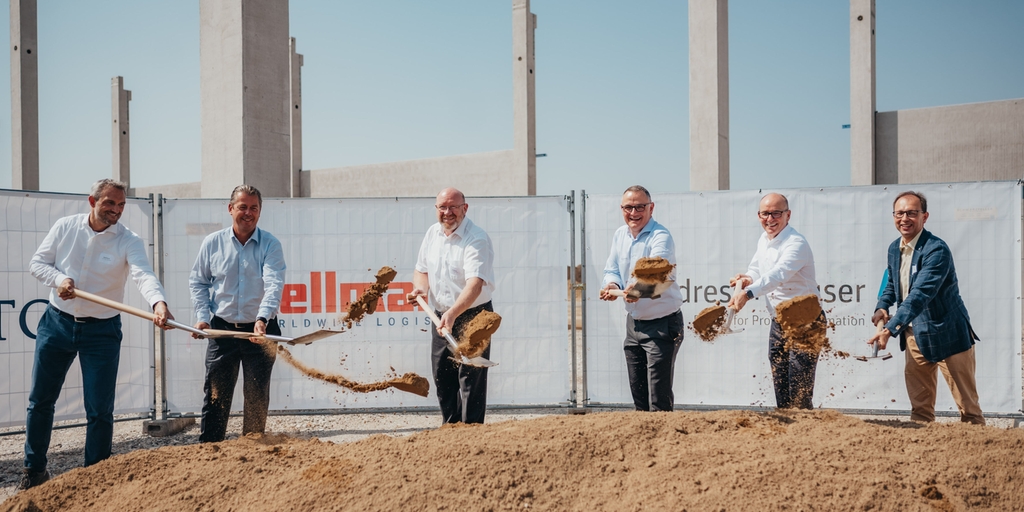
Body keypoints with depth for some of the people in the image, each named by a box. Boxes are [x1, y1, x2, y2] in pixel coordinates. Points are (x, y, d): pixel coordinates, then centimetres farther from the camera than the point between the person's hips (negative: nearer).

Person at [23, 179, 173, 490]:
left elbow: (144, 275, -27)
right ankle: (34, 470, 27)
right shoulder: (65, 227, -1)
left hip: (101, 330, -2)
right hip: (58, 322, 3)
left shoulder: (129, 241, -10)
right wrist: (59, 278, -16)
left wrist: (158, 302, -48)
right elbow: (37, 262, 5)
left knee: (100, 410, -3)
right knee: (40, 400, 11)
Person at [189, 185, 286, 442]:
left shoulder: (270, 245, -5)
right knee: (215, 394, 2)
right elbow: (197, 281, 12)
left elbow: (274, 285, -18)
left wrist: (262, 319, -34)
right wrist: (202, 316, -2)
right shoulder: (213, 242, 2)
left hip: (260, 331, -1)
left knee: (257, 397, 6)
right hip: (222, 329, 1)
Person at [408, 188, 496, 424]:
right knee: (442, 376, 12)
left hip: (472, 316, -7)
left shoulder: (477, 239, -18)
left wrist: (454, 313, -42)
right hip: (440, 315, 7)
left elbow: (475, 283, -30)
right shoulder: (432, 233, 6)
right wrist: (420, 288, -3)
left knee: (470, 377, -7)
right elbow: (421, 269, 19)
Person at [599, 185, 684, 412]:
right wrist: (613, 284, -13)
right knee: (638, 396, 15)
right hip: (633, 322, 8)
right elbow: (612, 269, 11)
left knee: (659, 400, -8)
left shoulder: (661, 236, -19)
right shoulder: (619, 235, 6)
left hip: (662, 324, -7)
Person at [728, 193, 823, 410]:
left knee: (799, 394, -10)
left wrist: (747, 293, -50)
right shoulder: (764, 240, 8)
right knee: (781, 393, 10)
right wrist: (747, 279, -10)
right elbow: (756, 271, 15)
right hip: (778, 322, 8)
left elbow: (779, 274, -35)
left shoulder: (796, 243, -20)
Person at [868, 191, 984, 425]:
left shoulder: (936, 250, -21)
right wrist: (882, 307, 4)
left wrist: (890, 329, -40)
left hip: (947, 335, -7)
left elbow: (920, 295, -31)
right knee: (920, 407, 12)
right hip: (915, 335, 7)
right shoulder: (894, 248, 5)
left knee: (967, 405, 0)